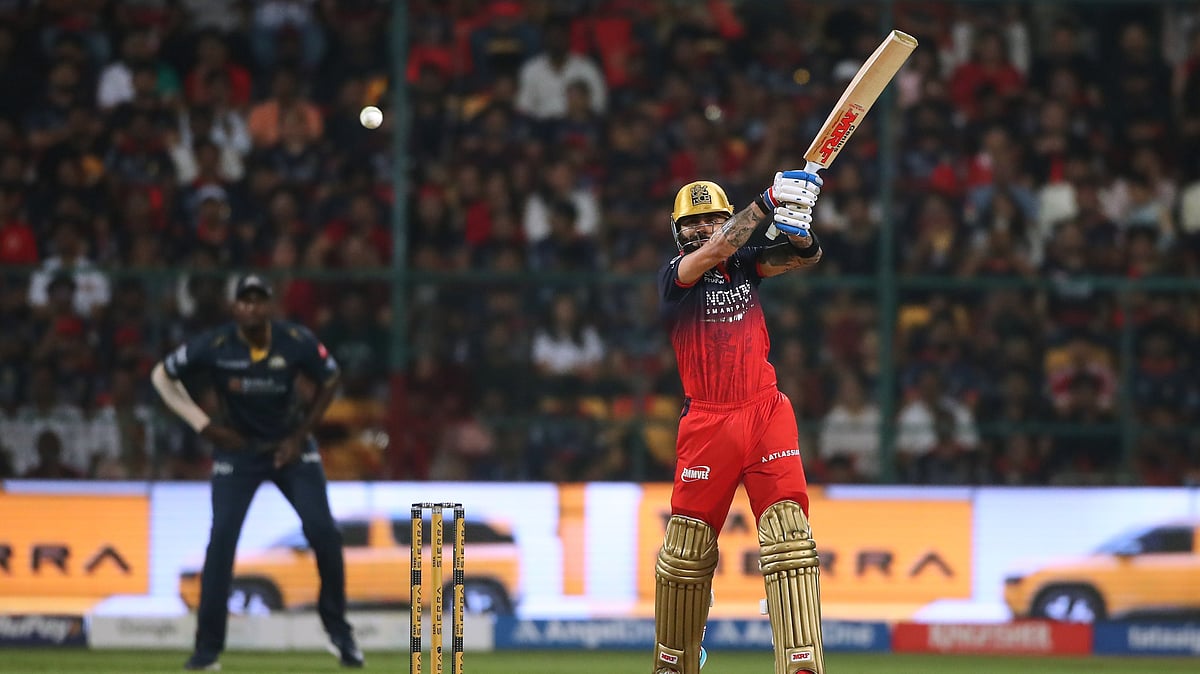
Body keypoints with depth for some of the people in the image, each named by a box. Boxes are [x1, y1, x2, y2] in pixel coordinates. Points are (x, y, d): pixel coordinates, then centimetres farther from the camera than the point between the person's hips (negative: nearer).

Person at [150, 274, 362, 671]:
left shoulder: (297, 342, -17)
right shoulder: (213, 347, -20)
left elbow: (329, 382, 1)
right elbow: (162, 376, -6)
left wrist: (300, 436, -5)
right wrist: (203, 426, -14)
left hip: (291, 447, 1)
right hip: (236, 450, -1)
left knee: (323, 531, -12)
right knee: (222, 538, -14)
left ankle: (336, 624, 10)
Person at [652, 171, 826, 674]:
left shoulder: (746, 263, 10)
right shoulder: (675, 275, 0)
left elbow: (806, 256, -3)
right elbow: (713, 253, -20)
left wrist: (796, 223, -26)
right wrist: (766, 204, -27)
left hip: (765, 413, 1)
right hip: (706, 421, -1)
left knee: (789, 534, -12)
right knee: (687, 548, 4)